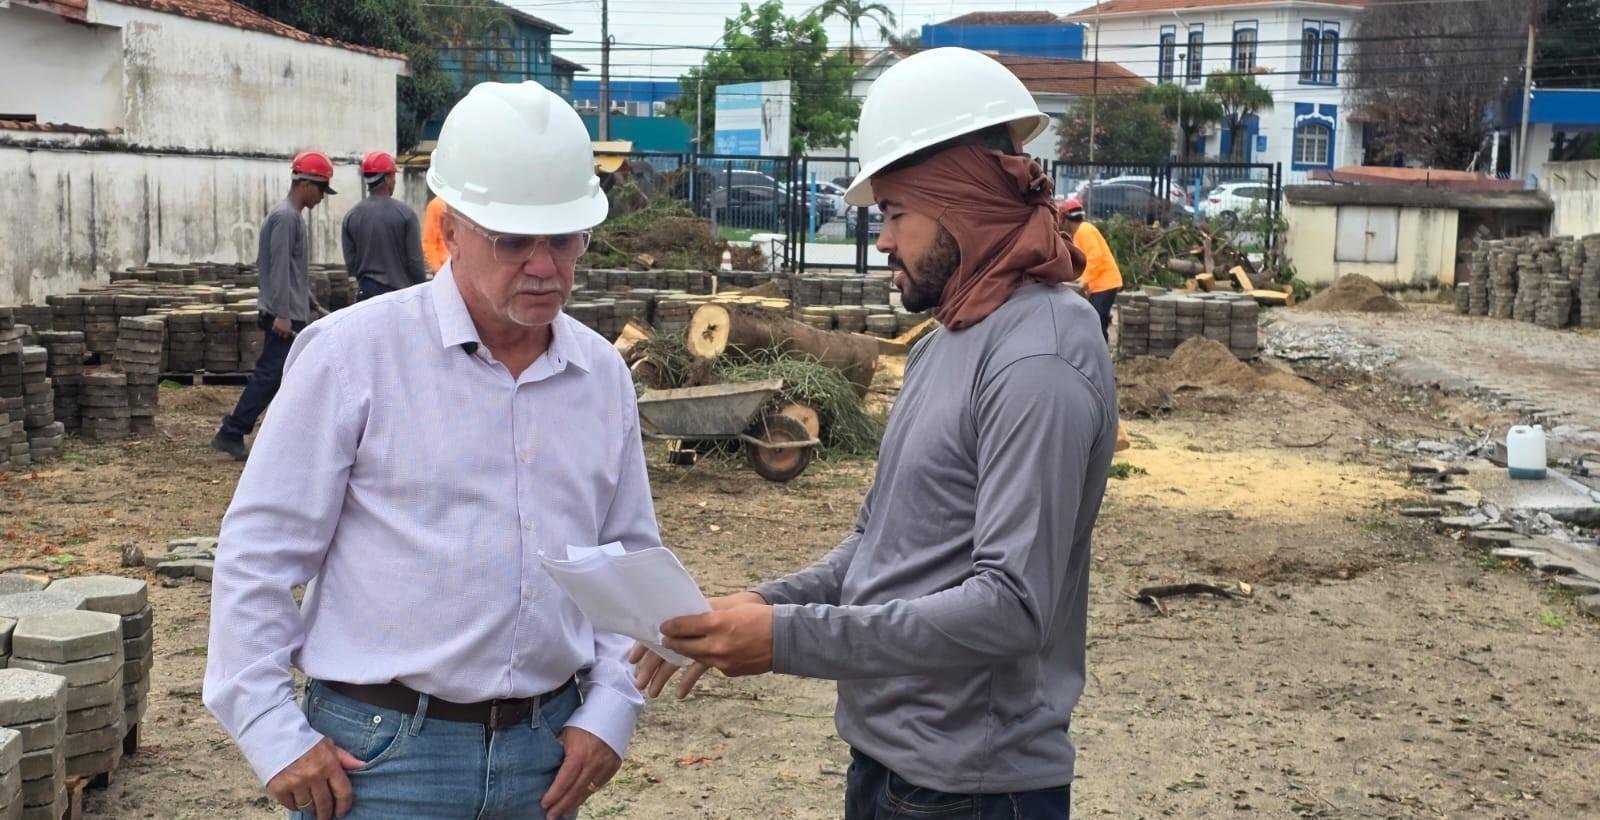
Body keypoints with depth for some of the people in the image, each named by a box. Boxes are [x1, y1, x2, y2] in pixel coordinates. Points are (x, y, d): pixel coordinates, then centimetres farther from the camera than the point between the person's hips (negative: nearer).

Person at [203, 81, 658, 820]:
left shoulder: (603, 375, 5)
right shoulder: (355, 352, -9)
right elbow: (261, 551, -7)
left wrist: (610, 709, 3)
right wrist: (274, 732, -9)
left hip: (546, 747, 5)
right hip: (380, 752, -4)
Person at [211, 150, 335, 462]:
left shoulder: (292, 216, 16)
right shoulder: (286, 217, -15)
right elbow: (279, 268, -21)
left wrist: (309, 302, 25)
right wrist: (281, 313, -24)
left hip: (294, 313, 10)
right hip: (285, 315, -10)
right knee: (269, 375, -8)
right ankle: (231, 434, -5)